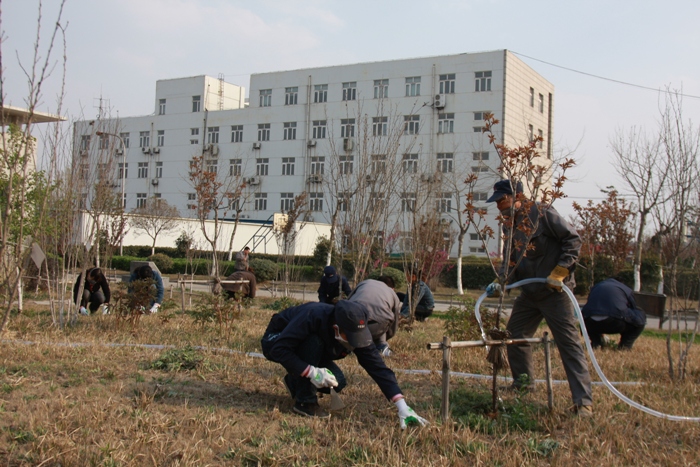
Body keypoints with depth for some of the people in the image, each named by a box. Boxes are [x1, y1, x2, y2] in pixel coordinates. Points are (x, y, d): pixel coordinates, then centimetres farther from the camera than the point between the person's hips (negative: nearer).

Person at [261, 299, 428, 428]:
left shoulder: (357, 333, -23)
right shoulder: (312, 316, -40)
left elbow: (378, 368, -24)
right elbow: (278, 349, -39)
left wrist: (402, 406, -33)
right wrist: (311, 372, -45)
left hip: (305, 349, 5)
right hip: (275, 340, -5)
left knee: (338, 383, -17)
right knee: (314, 341, -36)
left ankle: (296, 383, 11)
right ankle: (305, 402, -21)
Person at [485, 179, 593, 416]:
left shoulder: (543, 214, -13)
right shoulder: (509, 224, 10)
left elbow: (573, 239, -14)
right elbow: (510, 261, 14)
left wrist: (559, 273, -19)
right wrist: (499, 282, -4)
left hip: (554, 291, -8)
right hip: (529, 293, 8)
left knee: (569, 342, -7)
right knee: (513, 334, 11)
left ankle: (583, 400, -4)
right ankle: (523, 381, 31)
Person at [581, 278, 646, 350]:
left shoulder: (595, 288, 34)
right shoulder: (626, 290, 26)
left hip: (591, 324, 3)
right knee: (641, 316, 23)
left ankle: (596, 343, 17)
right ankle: (625, 344, 14)